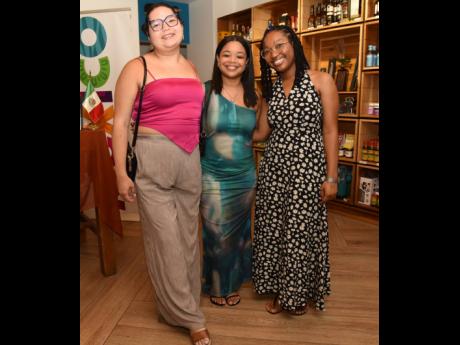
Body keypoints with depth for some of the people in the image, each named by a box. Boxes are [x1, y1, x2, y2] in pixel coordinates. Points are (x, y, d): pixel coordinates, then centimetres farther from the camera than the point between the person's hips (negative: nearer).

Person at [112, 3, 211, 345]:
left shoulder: (191, 68, 14)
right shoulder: (137, 68, -3)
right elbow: (120, 123, -5)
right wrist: (121, 173, -10)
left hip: (190, 160, 6)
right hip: (153, 160, -5)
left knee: (188, 235, 13)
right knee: (166, 239, 1)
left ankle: (183, 300, 34)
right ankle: (190, 316, 18)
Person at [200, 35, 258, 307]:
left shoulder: (253, 97, 2)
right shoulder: (205, 92, -7)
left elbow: (257, 135, 12)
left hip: (245, 176, 3)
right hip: (213, 176, -3)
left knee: (239, 231, 16)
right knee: (216, 233, 7)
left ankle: (234, 282, 39)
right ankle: (218, 285, 33)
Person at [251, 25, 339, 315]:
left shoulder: (321, 80, -3)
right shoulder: (270, 89, 11)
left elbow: (330, 131, -6)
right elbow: (261, 133, 11)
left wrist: (331, 177, -10)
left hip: (307, 168, -4)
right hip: (274, 167, 5)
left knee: (301, 231, 3)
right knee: (273, 229, 9)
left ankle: (299, 294, 27)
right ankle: (280, 291, 30)